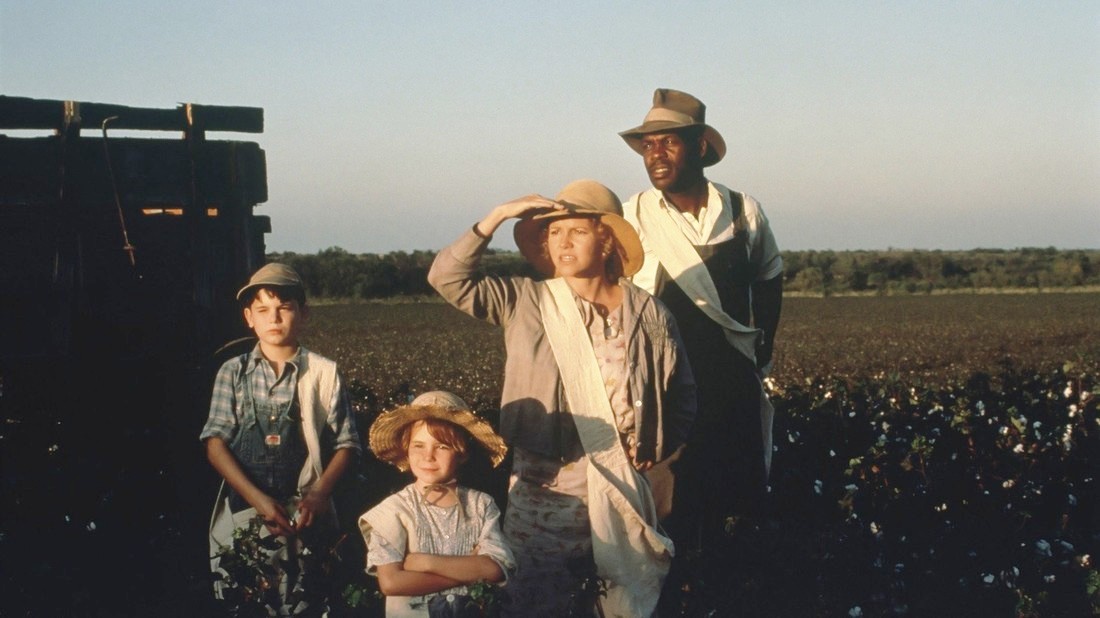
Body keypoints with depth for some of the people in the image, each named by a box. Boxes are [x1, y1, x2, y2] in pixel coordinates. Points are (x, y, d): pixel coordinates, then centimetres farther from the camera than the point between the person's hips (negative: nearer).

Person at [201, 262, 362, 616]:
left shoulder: (323, 373, 1)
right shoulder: (233, 373, 4)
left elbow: (346, 443, 2)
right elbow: (215, 443, -2)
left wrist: (320, 494, -14)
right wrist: (257, 499, -15)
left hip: (305, 516, -1)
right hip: (243, 511, 1)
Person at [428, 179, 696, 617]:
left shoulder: (650, 314, 1)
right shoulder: (523, 302, 0)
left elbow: (682, 396, 10)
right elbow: (447, 278, -8)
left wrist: (657, 451, -1)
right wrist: (499, 216, -12)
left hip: (624, 493, 1)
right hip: (545, 492, 0)